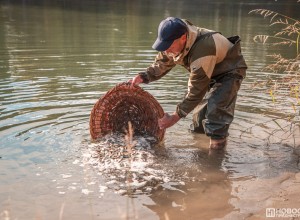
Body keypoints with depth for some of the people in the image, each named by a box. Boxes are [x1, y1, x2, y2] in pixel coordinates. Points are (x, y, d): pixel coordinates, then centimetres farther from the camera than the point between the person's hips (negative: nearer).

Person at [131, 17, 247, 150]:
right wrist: (144, 77, -15)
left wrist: (176, 117, -32)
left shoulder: (202, 51, -44)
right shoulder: (175, 41, -19)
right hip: (208, 72, 8)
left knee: (217, 107, -24)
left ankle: (218, 141, -7)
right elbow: (162, 63, 1)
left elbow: (196, 90, -37)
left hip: (229, 71, -8)